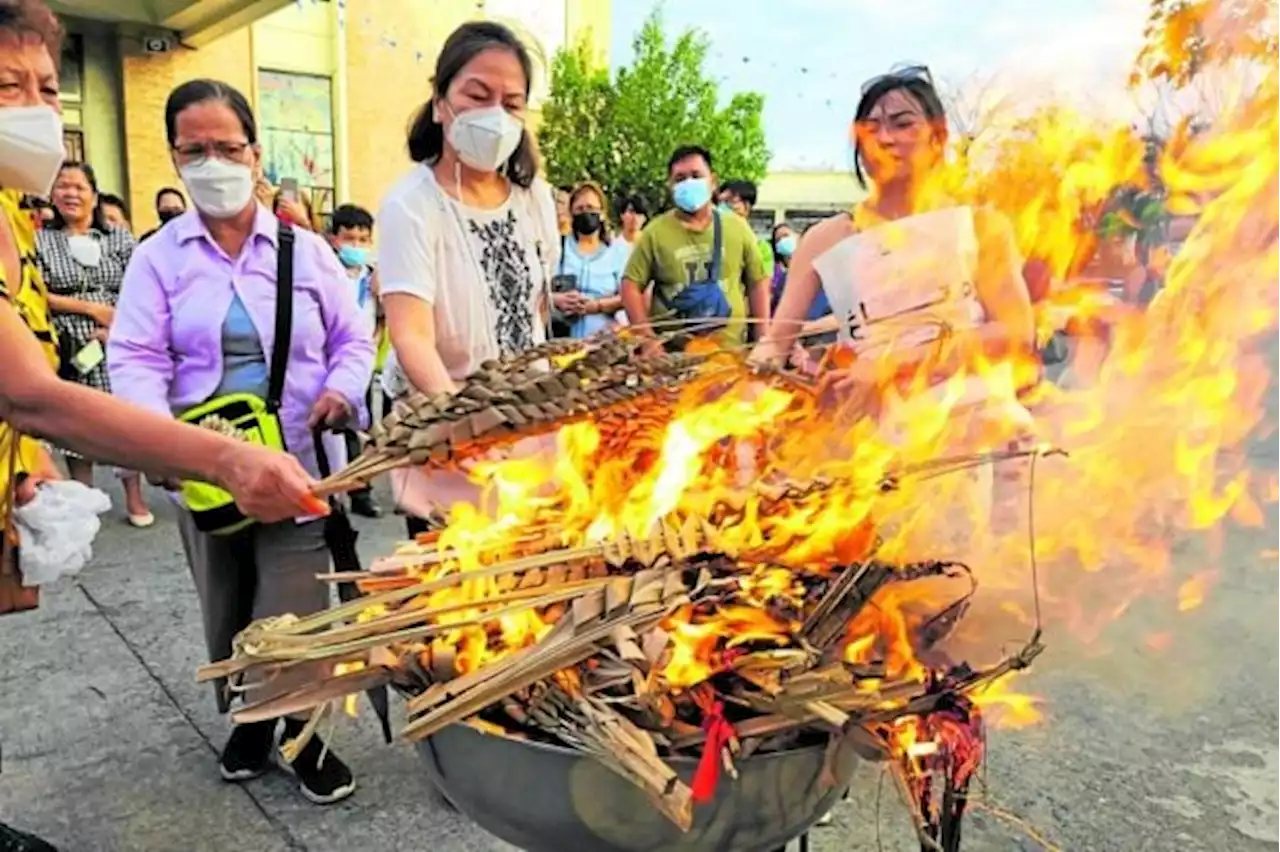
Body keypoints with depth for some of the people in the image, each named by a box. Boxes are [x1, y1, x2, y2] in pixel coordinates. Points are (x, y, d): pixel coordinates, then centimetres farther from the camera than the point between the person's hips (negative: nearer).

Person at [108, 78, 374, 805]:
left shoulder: (305, 250, 4)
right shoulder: (157, 259, 2)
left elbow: (354, 340, 7)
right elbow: (136, 359, -6)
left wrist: (341, 391, -14)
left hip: (298, 461, -1)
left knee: (293, 609, -1)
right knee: (227, 609, 17)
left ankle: (306, 733, 23)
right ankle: (249, 718, 41)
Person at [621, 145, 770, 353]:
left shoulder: (737, 228, 4)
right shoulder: (655, 232, -2)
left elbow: (757, 283, 8)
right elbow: (631, 285, -2)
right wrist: (648, 341, -10)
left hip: (730, 350, 2)